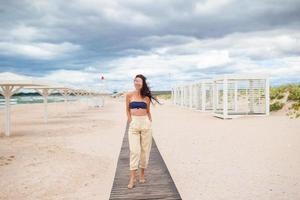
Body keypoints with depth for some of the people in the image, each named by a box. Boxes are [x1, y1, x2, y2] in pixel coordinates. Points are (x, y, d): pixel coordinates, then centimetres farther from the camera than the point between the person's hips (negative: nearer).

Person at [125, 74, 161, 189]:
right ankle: (133, 177, -3)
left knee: (145, 149, 5)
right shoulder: (129, 95, 4)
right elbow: (127, 109, 11)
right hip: (133, 124, -1)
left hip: (146, 123, 2)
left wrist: (150, 122, 6)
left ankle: (142, 174, 20)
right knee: (134, 150, -8)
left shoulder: (146, 97, 6)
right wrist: (130, 121, 1)